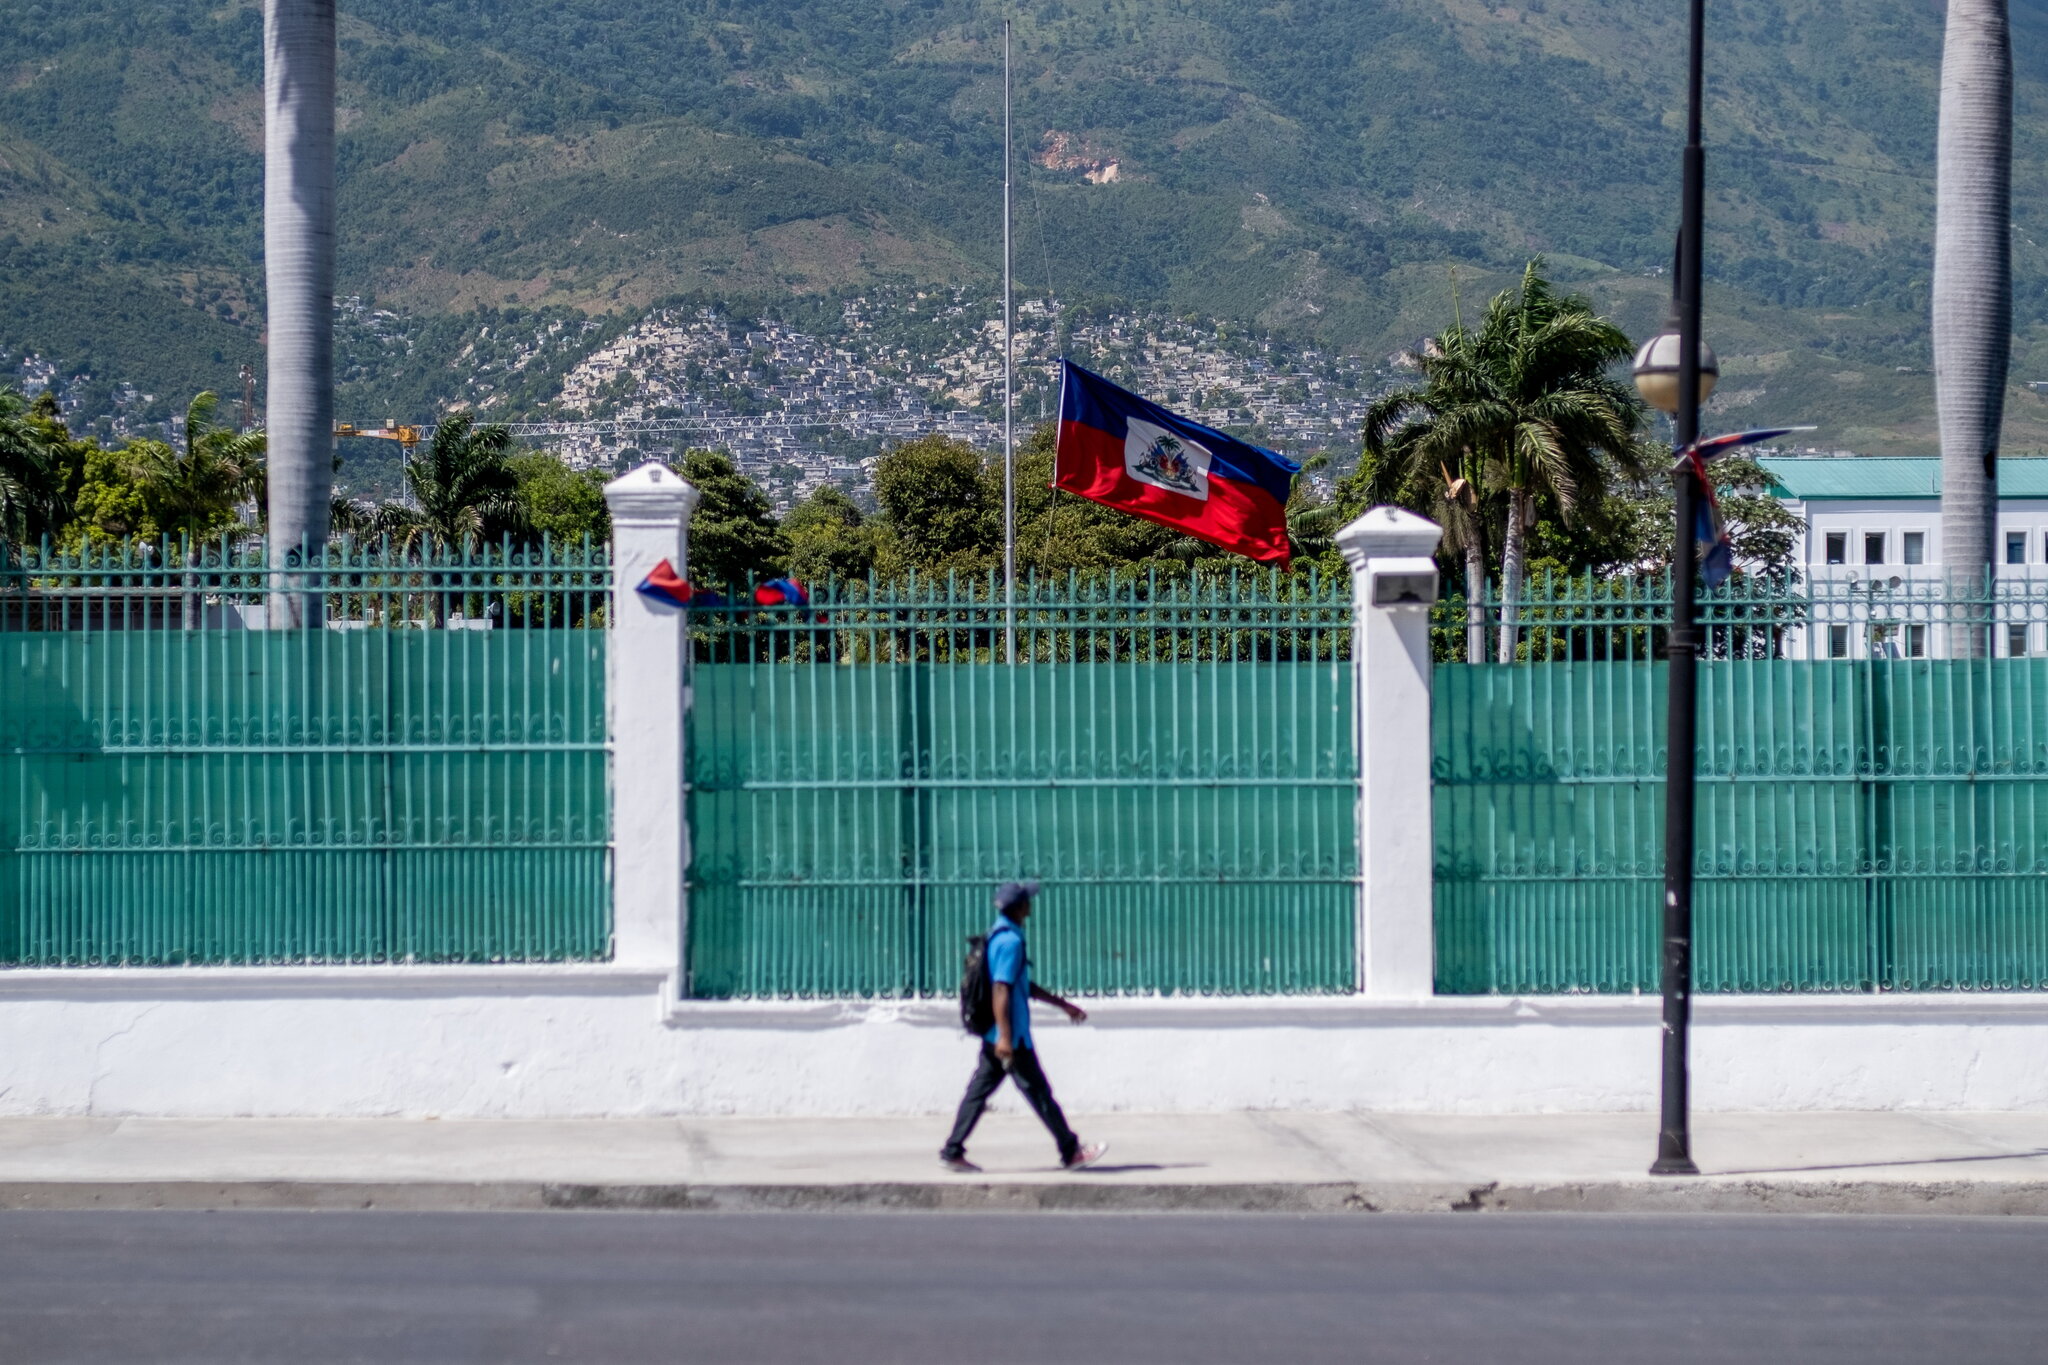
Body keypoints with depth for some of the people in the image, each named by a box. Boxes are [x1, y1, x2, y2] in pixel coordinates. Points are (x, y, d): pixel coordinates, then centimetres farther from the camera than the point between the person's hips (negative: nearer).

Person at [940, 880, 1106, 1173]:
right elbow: (1001, 989, -24)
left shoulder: (998, 937, 16)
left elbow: (1025, 985, 25)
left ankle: (953, 1151, 4)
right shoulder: (1010, 941, -16)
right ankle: (1071, 1152, 8)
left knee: (979, 1091, 8)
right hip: (1011, 1036, -9)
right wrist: (1004, 1037, -28)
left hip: (993, 1037, 9)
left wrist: (1063, 1004, 30)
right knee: (1038, 1092, -1)